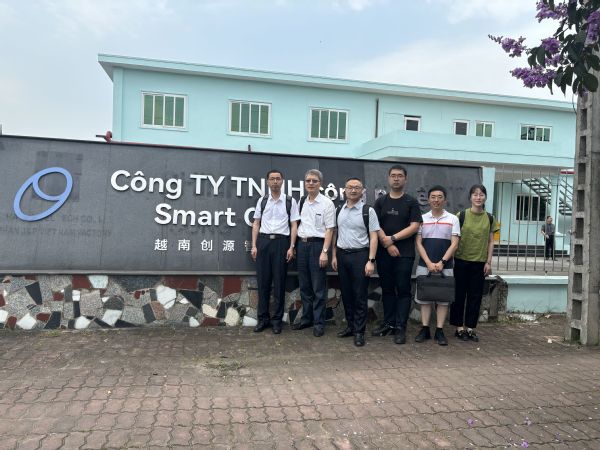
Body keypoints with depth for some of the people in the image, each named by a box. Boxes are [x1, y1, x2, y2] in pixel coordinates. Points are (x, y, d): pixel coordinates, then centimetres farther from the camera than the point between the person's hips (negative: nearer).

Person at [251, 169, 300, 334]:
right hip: (263, 241, 2)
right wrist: (254, 246, 3)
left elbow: (294, 225, 1)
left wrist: (291, 247, -7)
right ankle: (263, 318, 16)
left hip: (281, 242, -2)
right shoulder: (262, 201, 9)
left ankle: (277, 319, 14)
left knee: (279, 282, 3)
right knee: (263, 281, 5)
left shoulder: (290, 201, 2)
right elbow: (256, 224, 10)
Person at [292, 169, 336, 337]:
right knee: (304, 285, 13)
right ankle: (306, 318, 26)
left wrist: (324, 252, -16)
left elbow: (329, 229, -10)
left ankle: (319, 323, 13)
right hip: (302, 244, 6)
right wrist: (295, 246, 9)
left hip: (317, 244, -6)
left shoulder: (327, 203, -6)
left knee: (318, 287, 2)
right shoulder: (301, 202, 11)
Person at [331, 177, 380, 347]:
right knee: (346, 293, 12)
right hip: (342, 255, 5)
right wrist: (334, 256, 9)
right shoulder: (339, 210, 9)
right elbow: (335, 233, 13)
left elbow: (373, 237, -8)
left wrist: (371, 261, -14)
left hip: (360, 255, -4)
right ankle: (350, 326, 27)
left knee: (360, 295, 0)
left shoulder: (368, 211, -5)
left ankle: (359, 331, 11)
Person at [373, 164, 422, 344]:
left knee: (403, 290, -1)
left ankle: (400, 327, 4)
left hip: (404, 254, -3)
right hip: (384, 253, 3)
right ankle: (388, 323, 20)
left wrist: (392, 238, -11)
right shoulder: (380, 201, 10)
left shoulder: (411, 202, 3)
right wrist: (387, 244, -10)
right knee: (387, 289, 10)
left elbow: (414, 227, -6)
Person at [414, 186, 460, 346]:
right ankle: (425, 329, 13)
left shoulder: (453, 219, 2)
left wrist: (441, 262, -14)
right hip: (424, 265, 1)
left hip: (445, 266, -1)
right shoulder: (422, 219, 5)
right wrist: (429, 263, -10)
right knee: (424, 297, 4)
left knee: (443, 298, 4)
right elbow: (419, 243, 2)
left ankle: (439, 331, 11)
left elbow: (454, 244, -4)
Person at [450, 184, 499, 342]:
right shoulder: (462, 215, -4)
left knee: (475, 296, 7)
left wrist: (489, 262, 2)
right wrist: (452, 259, -5)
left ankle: (470, 327, 18)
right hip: (462, 261, -2)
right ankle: (459, 327, 14)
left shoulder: (489, 218, 5)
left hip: (480, 263, 3)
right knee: (459, 294, 3)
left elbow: (490, 242, 8)